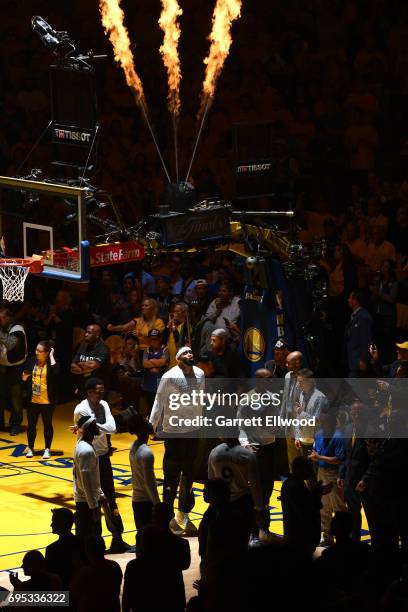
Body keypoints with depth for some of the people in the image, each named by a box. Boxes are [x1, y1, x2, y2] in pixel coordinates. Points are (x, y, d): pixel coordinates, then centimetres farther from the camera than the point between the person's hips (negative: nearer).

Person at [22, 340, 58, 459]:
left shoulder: (51, 363, -8)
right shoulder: (31, 362, 2)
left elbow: (55, 371, -31)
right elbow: (24, 378, 13)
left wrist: (51, 356, -21)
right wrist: (24, 377, -10)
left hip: (47, 401, -3)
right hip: (32, 400, 3)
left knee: (47, 424, 7)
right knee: (31, 424, 10)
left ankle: (47, 449, 18)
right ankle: (30, 448, 24)